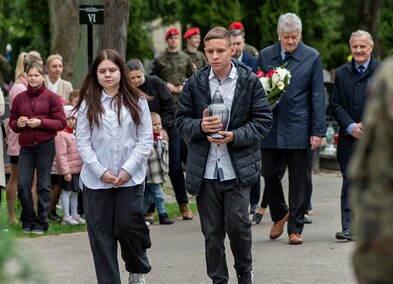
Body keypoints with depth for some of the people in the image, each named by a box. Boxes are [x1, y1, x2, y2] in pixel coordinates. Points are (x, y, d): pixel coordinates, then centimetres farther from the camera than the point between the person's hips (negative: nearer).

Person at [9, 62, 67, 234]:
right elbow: (12, 122, 17)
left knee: (43, 185, 1)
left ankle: (42, 223, 10)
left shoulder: (51, 97, -2)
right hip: (26, 146, 3)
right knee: (23, 184, -2)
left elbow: (61, 122, -5)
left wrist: (41, 122, -16)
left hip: (45, 146, -3)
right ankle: (28, 221, 13)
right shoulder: (19, 98, 9)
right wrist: (18, 123, -6)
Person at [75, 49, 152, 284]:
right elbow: (83, 143, 1)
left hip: (130, 178, -1)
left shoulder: (137, 102, 4)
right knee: (101, 234, 1)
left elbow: (146, 139, 0)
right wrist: (101, 172, -9)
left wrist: (128, 169, -9)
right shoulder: (88, 105, 5)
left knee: (127, 226, -8)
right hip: (96, 180, 1)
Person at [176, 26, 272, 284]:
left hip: (238, 169, -2)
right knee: (212, 232, 6)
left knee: (238, 224, -6)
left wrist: (234, 136, -15)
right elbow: (181, 121, 7)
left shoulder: (250, 81, 0)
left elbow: (263, 120, -1)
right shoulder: (194, 84, 4)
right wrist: (200, 126, -15)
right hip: (205, 171, 2)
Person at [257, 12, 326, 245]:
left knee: (298, 180, 3)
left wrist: (318, 131, -6)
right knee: (270, 175, 4)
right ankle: (280, 215, 29)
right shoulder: (265, 56, 7)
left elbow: (318, 96, -1)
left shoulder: (312, 57, 0)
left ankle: (295, 228, 12)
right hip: (270, 128, 2)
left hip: (298, 129, -2)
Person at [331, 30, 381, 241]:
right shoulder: (341, 73, 9)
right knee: (349, 183, -3)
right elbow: (336, 105, 5)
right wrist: (351, 127, -10)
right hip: (349, 138, 1)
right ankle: (348, 227, -2)